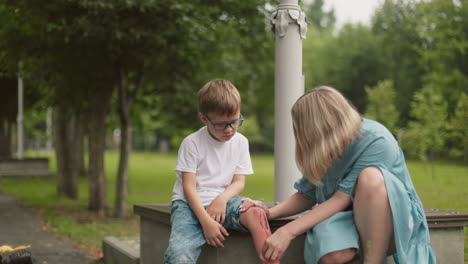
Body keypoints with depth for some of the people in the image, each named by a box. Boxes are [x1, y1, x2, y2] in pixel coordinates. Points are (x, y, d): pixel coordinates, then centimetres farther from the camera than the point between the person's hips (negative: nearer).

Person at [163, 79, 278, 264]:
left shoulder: (240, 142, 8)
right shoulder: (192, 143, -4)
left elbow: (239, 182, 7)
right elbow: (189, 187, -9)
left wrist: (222, 198, -17)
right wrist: (206, 221, -22)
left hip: (224, 200, 3)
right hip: (191, 204, -3)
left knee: (256, 214, -32)